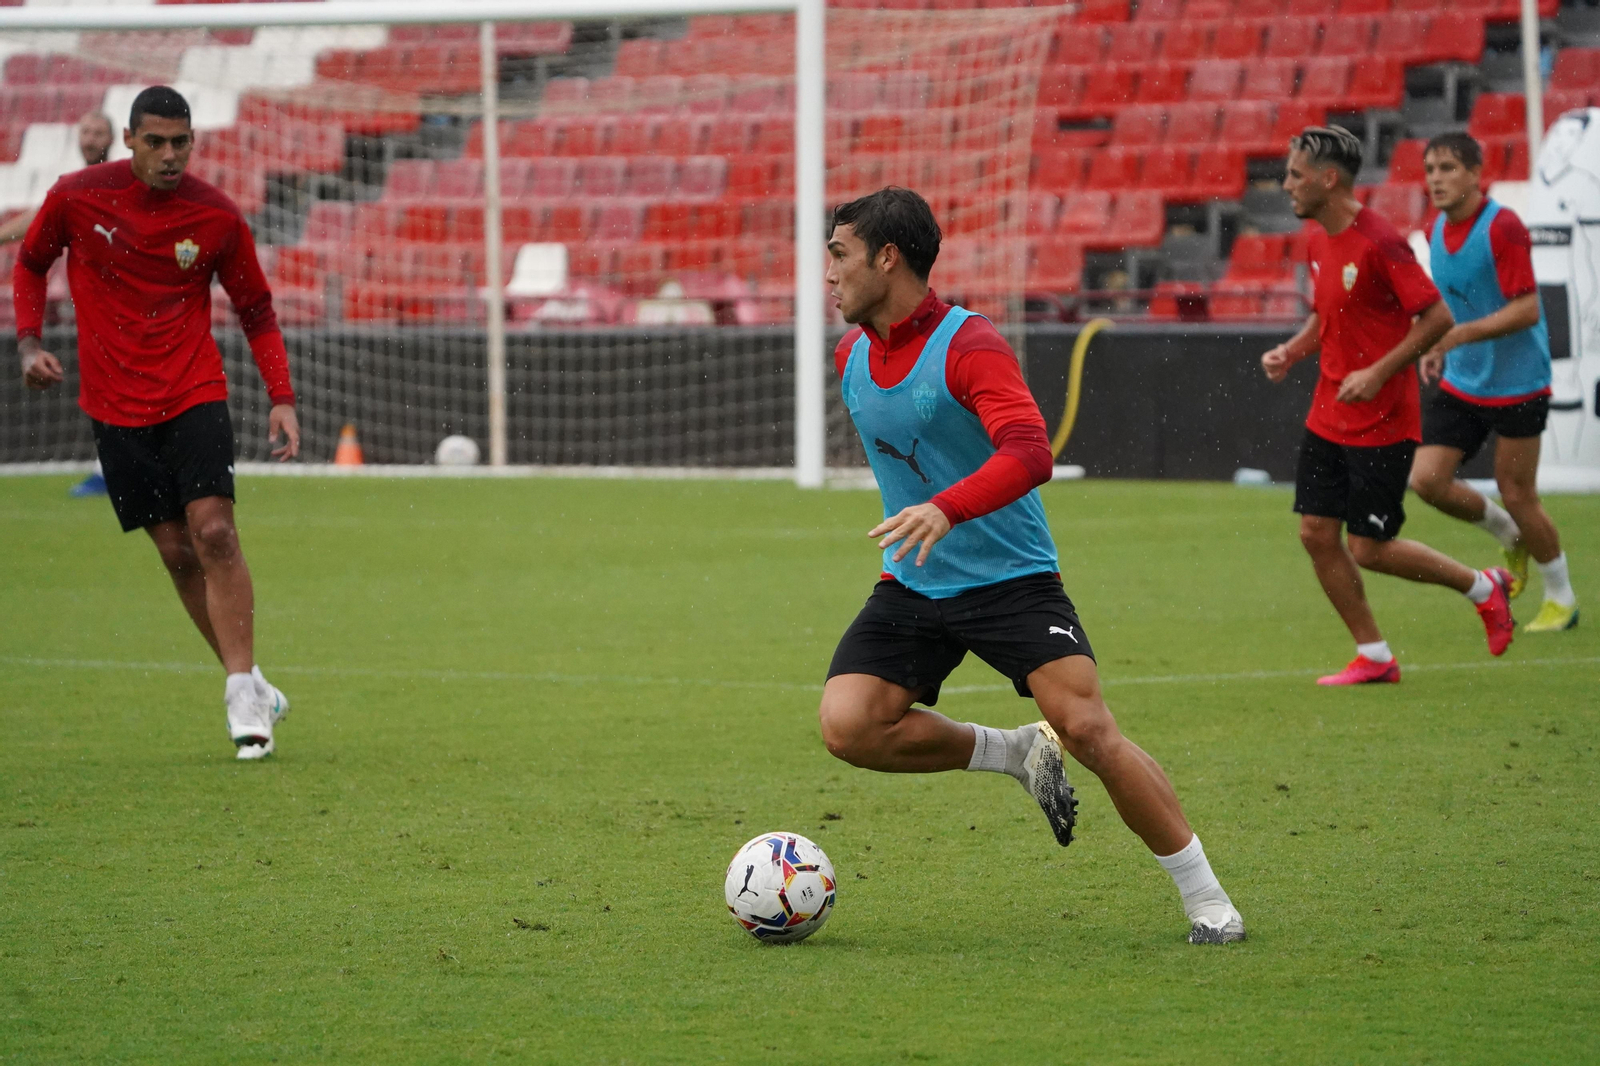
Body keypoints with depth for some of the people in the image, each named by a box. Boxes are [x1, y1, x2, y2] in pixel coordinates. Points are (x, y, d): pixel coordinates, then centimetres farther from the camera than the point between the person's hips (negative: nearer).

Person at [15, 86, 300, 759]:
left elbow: (256, 310, 7)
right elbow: (30, 263, 13)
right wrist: (29, 344, -1)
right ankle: (250, 688, 12)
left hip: (195, 394, -1)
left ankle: (243, 689, -12)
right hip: (116, 406, 1)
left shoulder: (216, 217, -4)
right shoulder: (76, 197, -4)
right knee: (176, 550, 1)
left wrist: (282, 399, -3)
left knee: (214, 531, -17)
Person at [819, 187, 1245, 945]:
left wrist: (945, 510, -49)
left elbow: (1029, 454, -34)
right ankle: (1019, 753, 6)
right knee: (848, 727, -16)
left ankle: (1206, 900, -3)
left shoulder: (969, 346, -19)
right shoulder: (852, 355, 5)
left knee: (1088, 728, -18)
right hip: (911, 589, 6)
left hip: (1012, 578, -6)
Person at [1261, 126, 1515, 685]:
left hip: (1381, 423, -8)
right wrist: (1290, 352, 3)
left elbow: (1437, 317, -19)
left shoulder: (1379, 242, -19)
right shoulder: (1319, 242, 8)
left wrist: (1378, 373, -22)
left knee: (1369, 549, -5)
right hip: (1328, 419, 8)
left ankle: (1483, 586, 17)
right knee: (1316, 533, 2)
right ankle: (1373, 656, 13)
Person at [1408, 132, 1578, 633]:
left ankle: (1561, 599, 21)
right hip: (1460, 382, 7)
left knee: (1517, 495, 0)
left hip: (1515, 384, -7)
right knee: (1427, 479, -5)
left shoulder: (1503, 228, -19)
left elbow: (1527, 309, -24)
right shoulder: (1439, 230, 5)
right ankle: (1510, 536, 22)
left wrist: (1460, 334, -30)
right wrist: (1438, 347, 5)